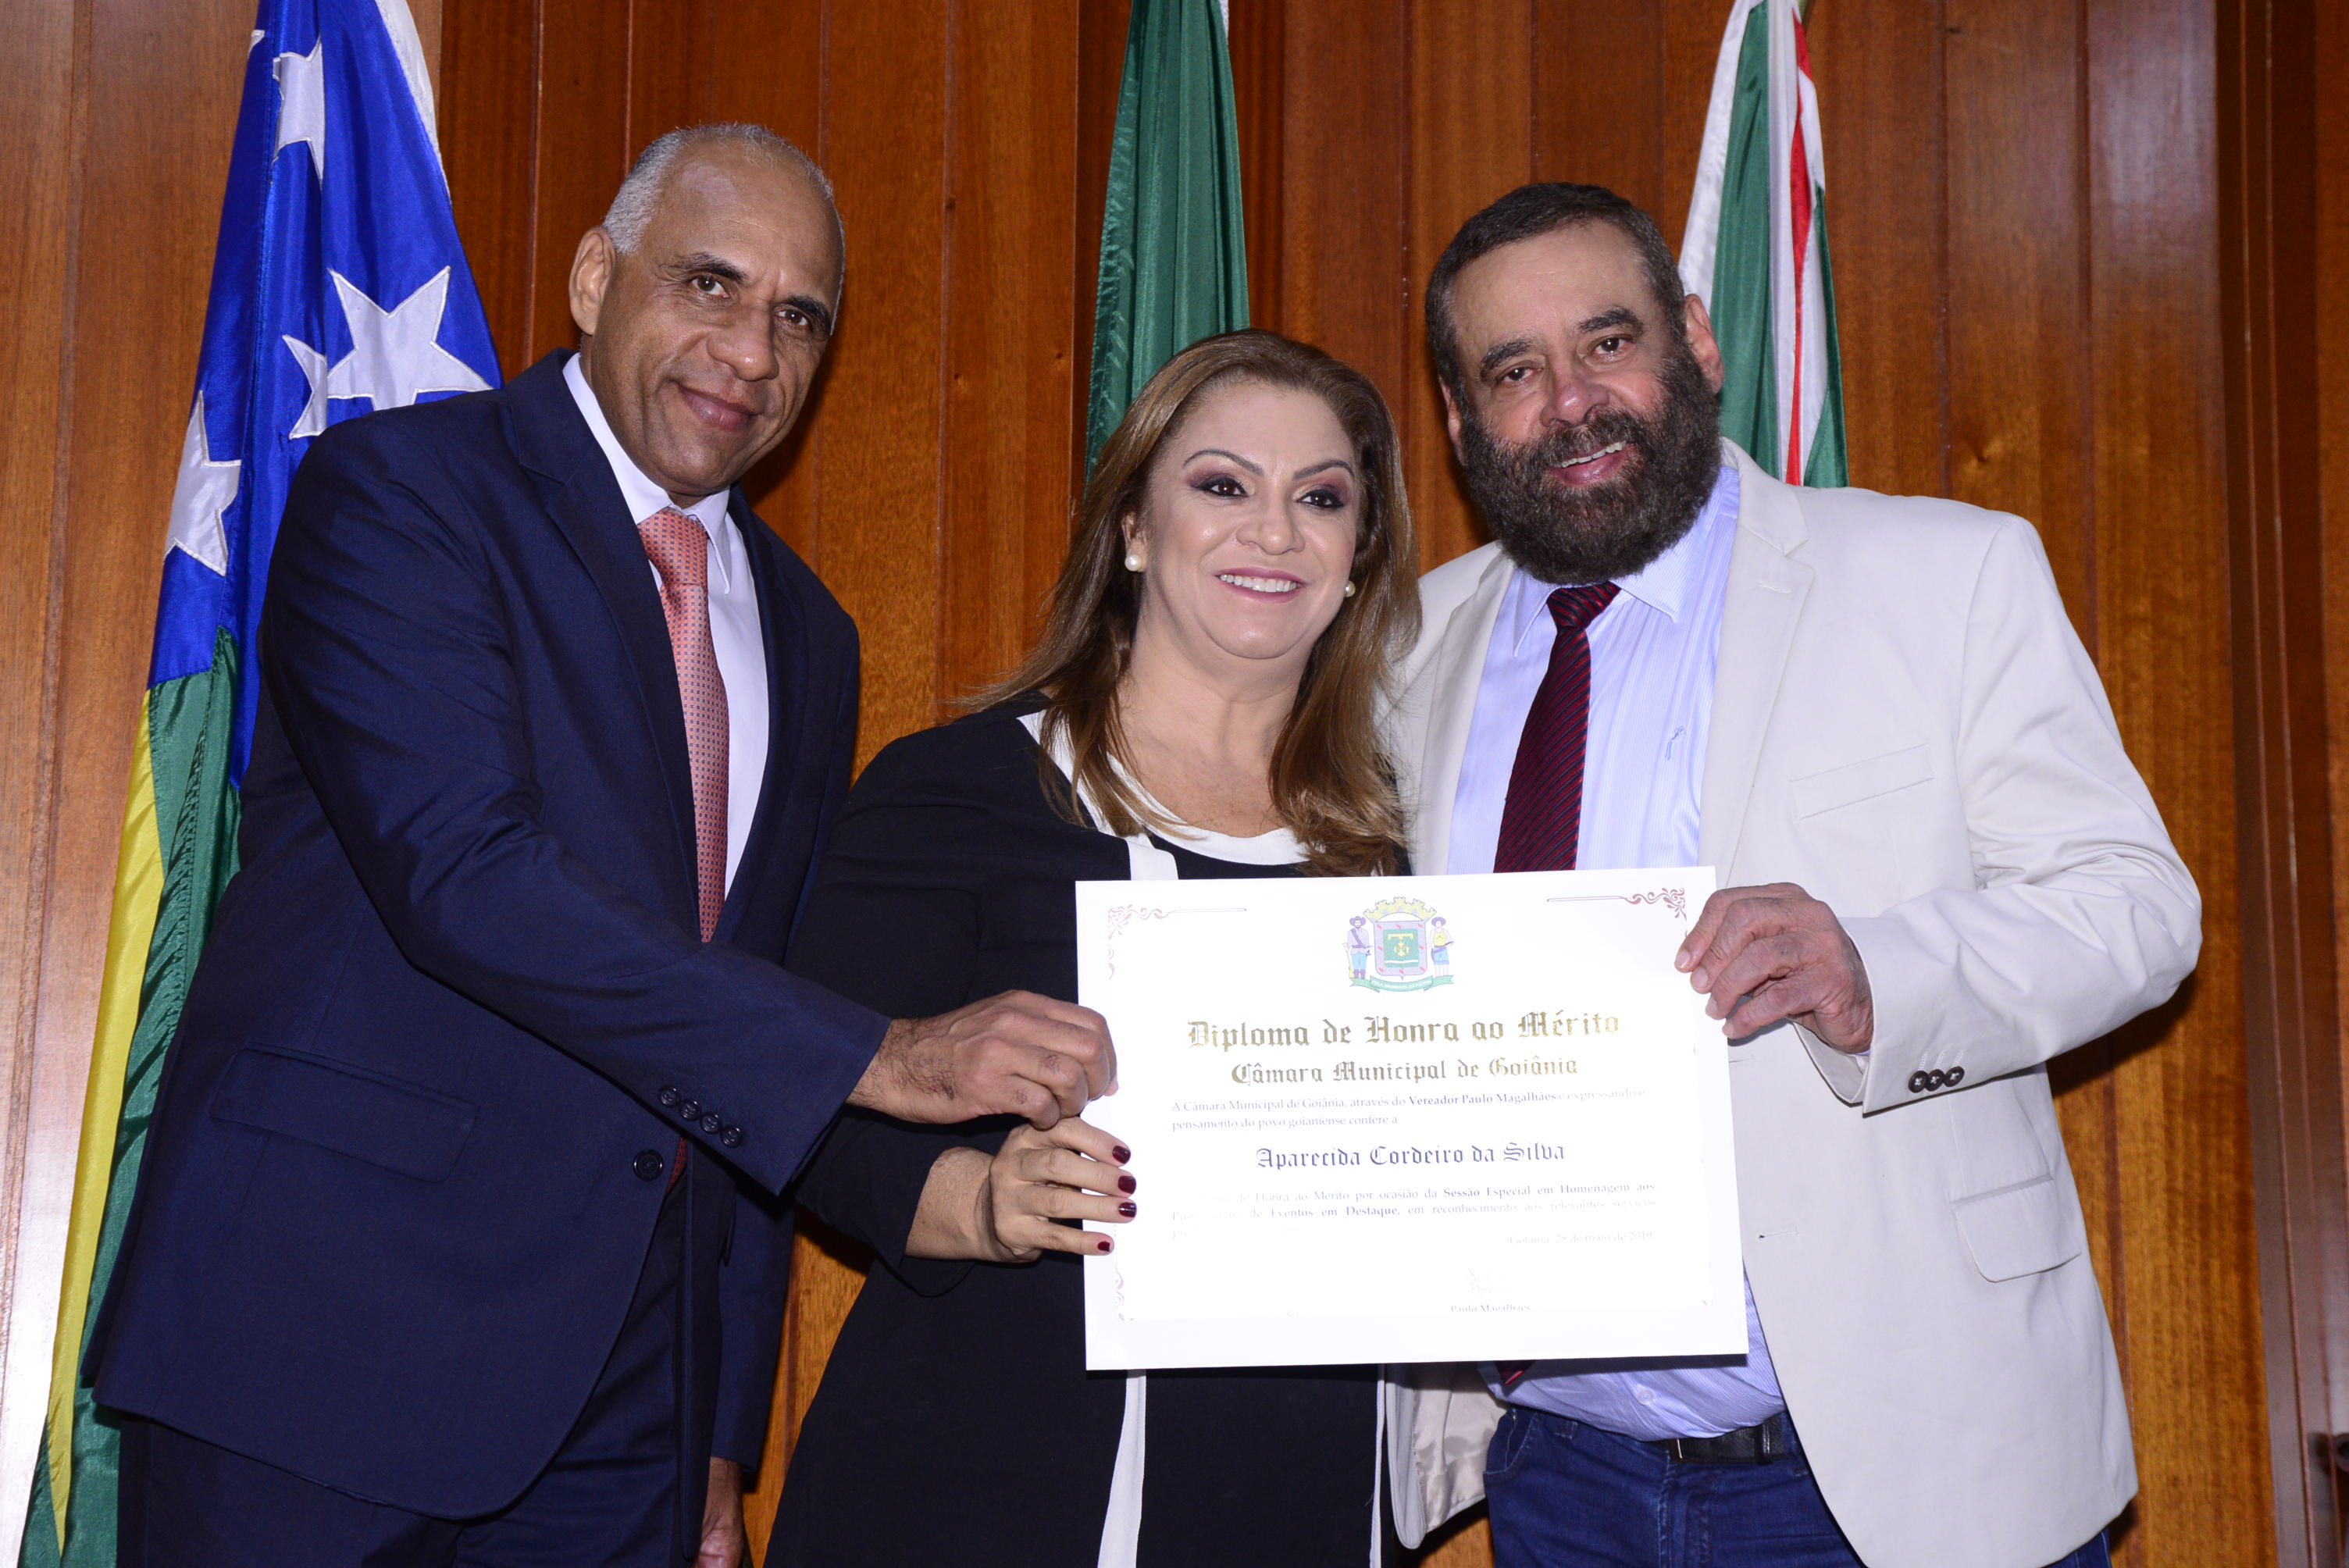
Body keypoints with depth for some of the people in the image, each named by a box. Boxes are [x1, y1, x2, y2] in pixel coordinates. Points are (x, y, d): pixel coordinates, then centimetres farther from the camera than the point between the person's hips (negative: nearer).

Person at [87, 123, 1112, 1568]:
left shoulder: (806, 636, 13)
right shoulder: (398, 488, -6)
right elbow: (459, 868, -21)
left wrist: (726, 1438, 12)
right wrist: (881, 1056, -24)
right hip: (333, 1343, -5)